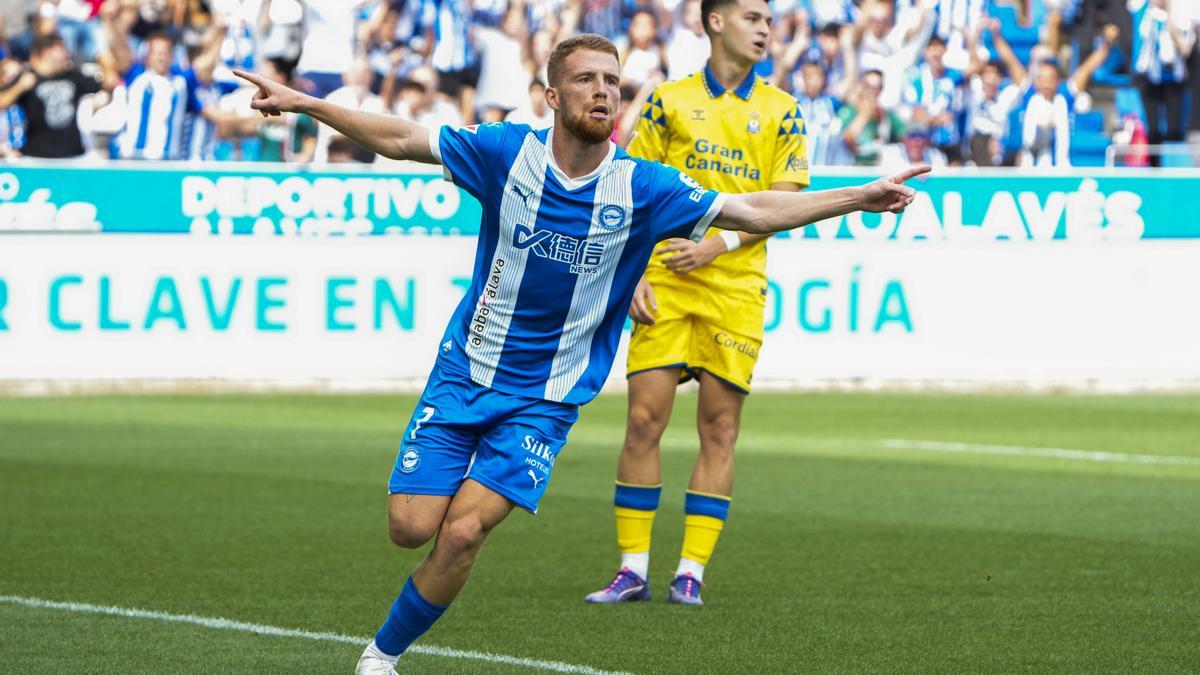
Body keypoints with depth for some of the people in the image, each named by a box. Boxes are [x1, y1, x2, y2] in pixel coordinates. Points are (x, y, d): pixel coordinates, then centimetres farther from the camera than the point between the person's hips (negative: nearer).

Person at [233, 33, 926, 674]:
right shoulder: (507, 150, -9)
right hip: (464, 372, 1)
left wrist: (862, 197, -11)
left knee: (462, 533, -15)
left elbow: (754, 211, -5)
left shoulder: (640, 187, -9)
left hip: (546, 400, -1)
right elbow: (400, 139, 0)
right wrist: (304, 102, -6)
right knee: (412, 527, -9)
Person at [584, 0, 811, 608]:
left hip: (736, 286, 0)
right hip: (666, 283, 0)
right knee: (644, 420, -5)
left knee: (719, 429, -1)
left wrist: (719, 244, -11)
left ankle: (691, 571, 3)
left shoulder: (780, 111, 8)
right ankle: (633, 568, 1)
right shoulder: (668, 101, 7)